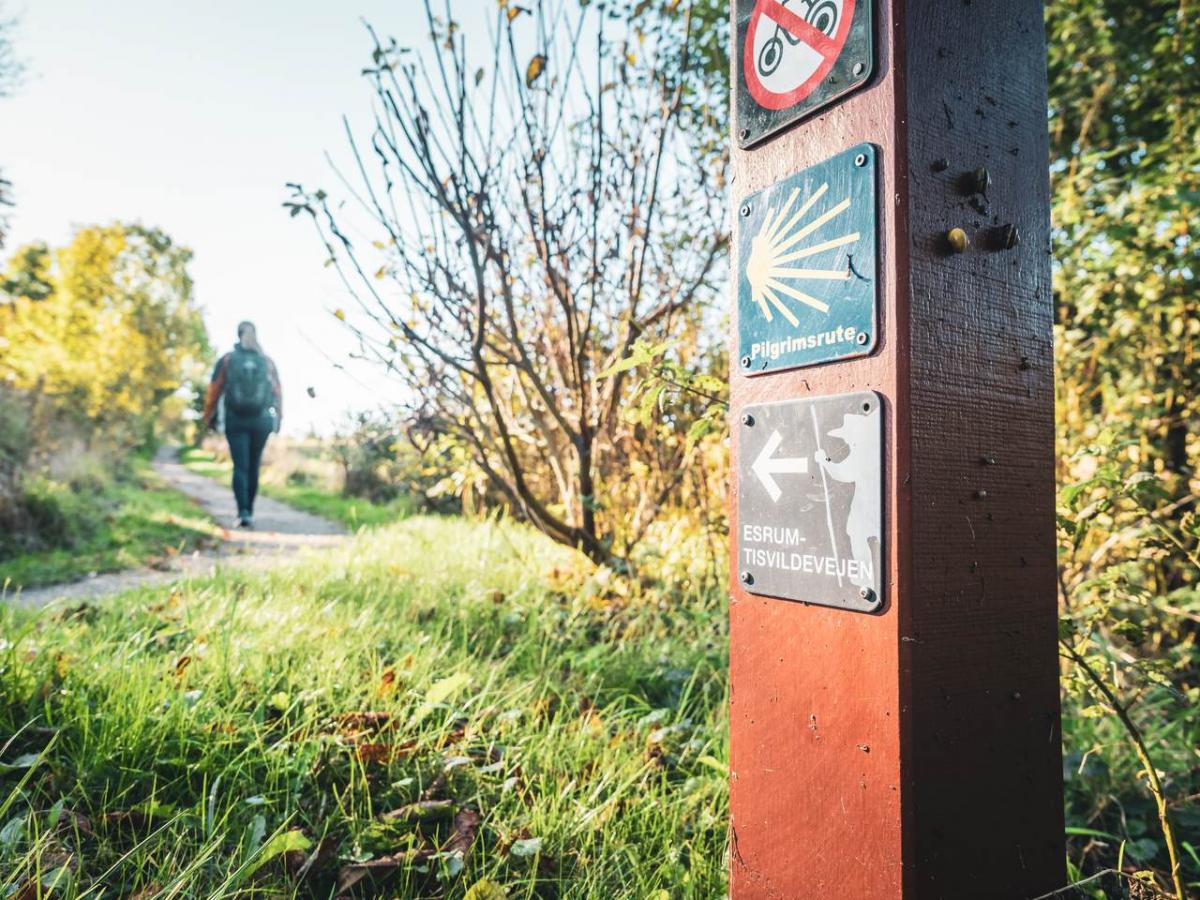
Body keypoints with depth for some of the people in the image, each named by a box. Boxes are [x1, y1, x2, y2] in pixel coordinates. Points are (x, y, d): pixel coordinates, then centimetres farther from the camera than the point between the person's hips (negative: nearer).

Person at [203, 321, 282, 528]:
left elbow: (214, 390, 0)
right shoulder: (267, 362, 4)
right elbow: (277, 393, 4)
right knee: (253, 466, 11)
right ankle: (249, 511, 17)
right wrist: (278, 418, 14)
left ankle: (243, 512, -16)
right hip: (260, 421, 1)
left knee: (240, 467, -1)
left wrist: (209, 417, 9)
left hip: (235, 420, -1)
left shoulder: (227, 359, 0)